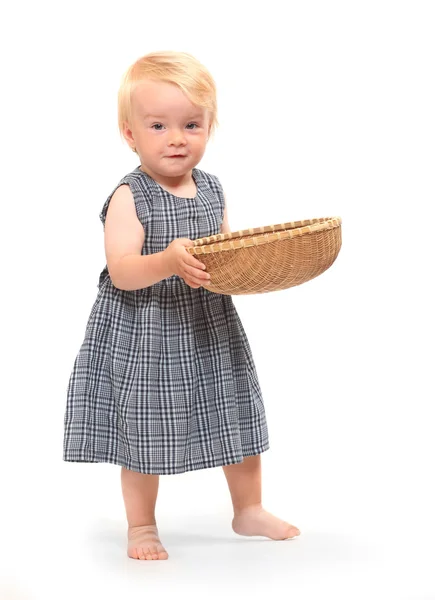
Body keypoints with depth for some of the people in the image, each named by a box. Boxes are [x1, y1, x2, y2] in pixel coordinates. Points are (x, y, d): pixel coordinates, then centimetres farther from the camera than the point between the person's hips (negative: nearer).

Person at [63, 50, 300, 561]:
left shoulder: (212, 190, 3)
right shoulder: (128, 198, -16)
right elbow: (120, 271, -26)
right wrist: (168, 261, -42)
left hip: (212, 330, 6)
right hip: (142, 334, -6)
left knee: (239, 420, 15)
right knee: (144, 434, 6)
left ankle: (249, 511, 36)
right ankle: (141, 527, 26)